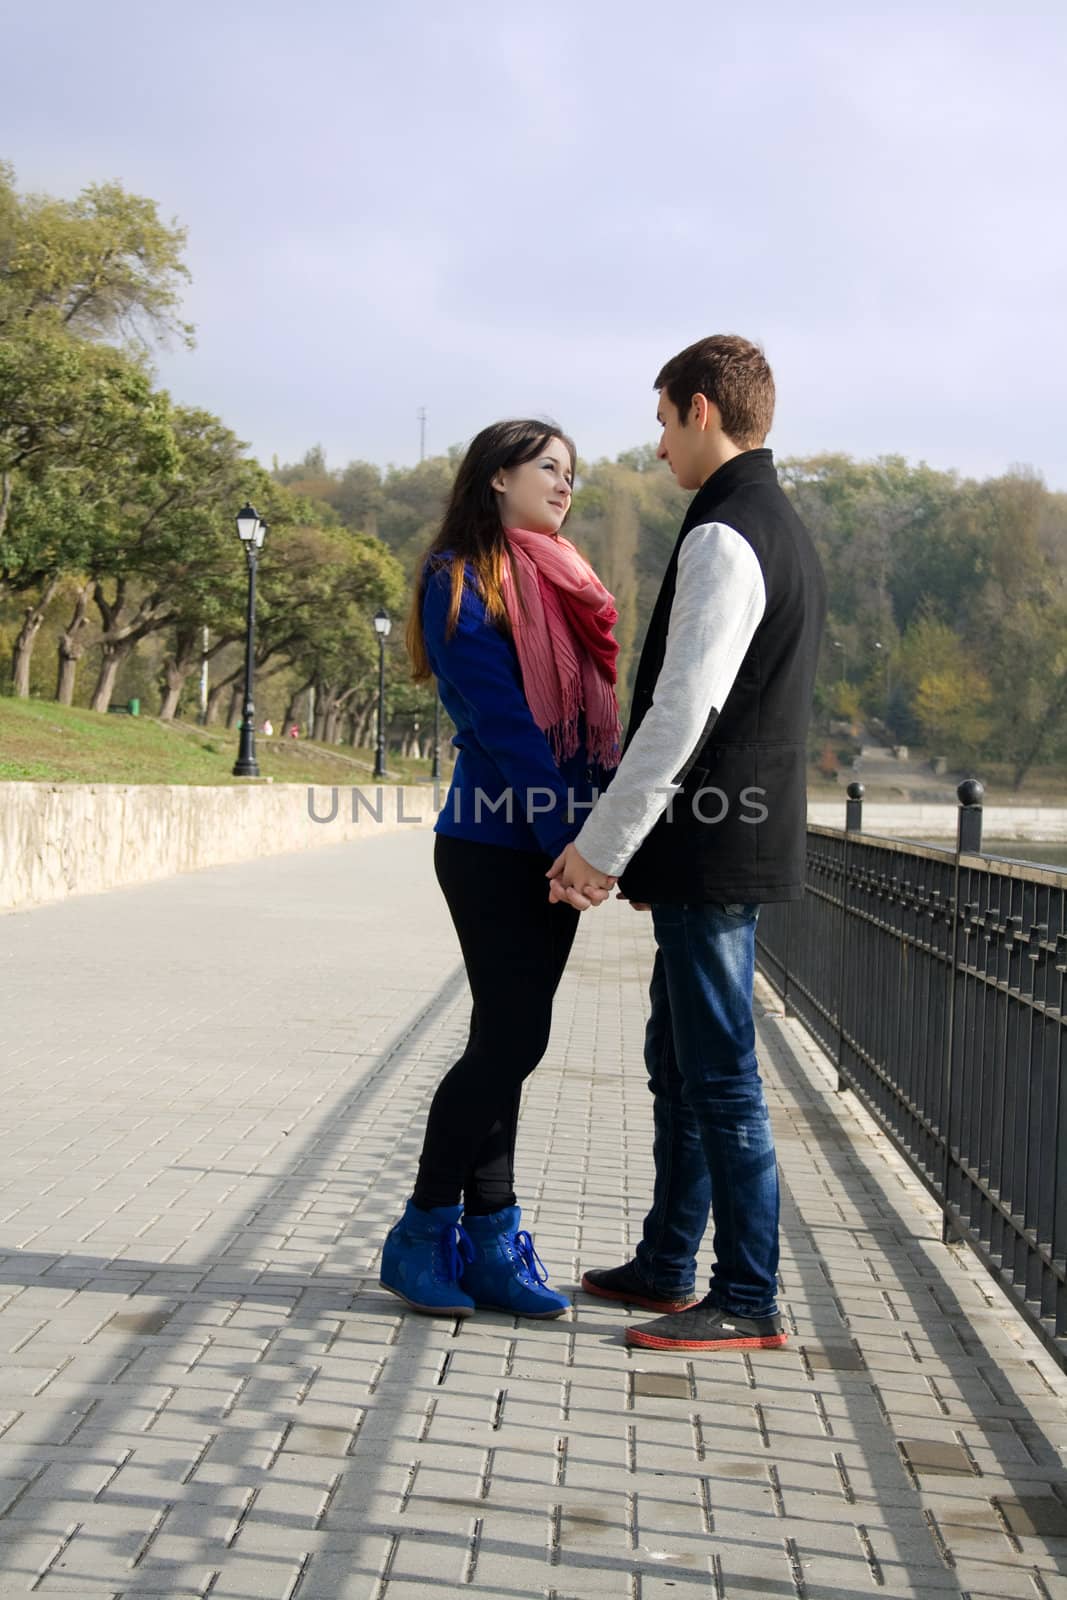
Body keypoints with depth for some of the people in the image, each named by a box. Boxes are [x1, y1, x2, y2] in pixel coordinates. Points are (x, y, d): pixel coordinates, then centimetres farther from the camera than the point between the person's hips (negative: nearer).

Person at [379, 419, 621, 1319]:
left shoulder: (562, 583, 17)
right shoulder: (464, 579, -7)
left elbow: (593, 715, 14)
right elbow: (500, 721, -15)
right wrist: (570, 839, -19)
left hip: (553, 844, 7)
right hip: (495, 846, -7)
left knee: (510, 1041, 8)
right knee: (511, 1040, -6)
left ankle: (490, 1241, 14)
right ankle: (424, 1233, 9)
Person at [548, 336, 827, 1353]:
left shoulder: (723, 538, -15)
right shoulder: (786, 534, 18)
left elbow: (682, 714, -22)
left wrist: (602, 844, -15)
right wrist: (646, 849, 22)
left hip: (714, 851, -10)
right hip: (745, 841, 10)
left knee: (720, 1076, -3)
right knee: (679, 1062, 17)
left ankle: (748, 1301, 6)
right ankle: (665, 1266, 28)